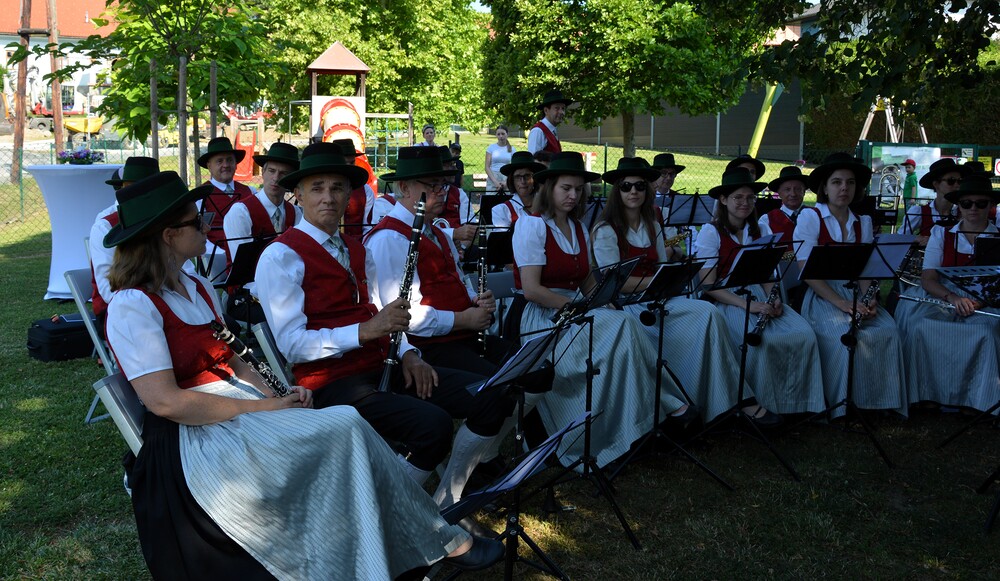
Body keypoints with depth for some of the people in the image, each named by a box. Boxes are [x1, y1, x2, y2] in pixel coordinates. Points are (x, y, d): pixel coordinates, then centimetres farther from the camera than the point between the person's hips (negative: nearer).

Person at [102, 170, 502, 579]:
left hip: (240, 413, 8)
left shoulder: (197, 288, 17)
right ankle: (441, 541, -9)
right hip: (196, 438, -8)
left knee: (347, 431, -19)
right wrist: (266, 407, -17)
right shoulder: (132, 306, -10)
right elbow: (165, 401, -19)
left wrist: (276, 397, -3)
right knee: (346, 429, -22)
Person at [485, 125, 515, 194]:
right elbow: (487, 167, 2)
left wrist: (506, 182, -11)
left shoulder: (511, 149, 9)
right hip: (493, 178, -1)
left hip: (507, 179, 1)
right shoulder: (491, 147, 6)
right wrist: (495, 181, -11)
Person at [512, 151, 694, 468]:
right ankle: (666, 403, -20)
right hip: (540, 317, -7)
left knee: (623, 325, -26)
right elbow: (531, 290, -15)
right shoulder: (531, 224, -6)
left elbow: (587, 282, 13)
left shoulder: (579, 228, 17)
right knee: (621, 325, -28)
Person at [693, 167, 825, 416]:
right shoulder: (711, 232, -3)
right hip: (727, 301, -5)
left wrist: (774, 300, -7)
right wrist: (748, 304, -21)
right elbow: (708, 285, -11)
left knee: (804, 334, -20)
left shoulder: (760, 231, 14)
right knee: (765, 339, -34)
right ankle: (751, 403, -15)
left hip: (760, 298, 6)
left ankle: (792, 402, -8)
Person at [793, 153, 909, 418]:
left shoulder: (862, 222, 14)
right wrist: (842, 303, -20)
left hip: (854, 294, 5)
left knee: (888, 331, -23)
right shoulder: (810, 217, -3)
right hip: (821, 296, -5)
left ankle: (883, 400, -8)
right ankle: (844, 404, -14)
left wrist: (868, 300, -13)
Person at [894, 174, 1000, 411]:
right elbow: (928, 279, 0)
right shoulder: (941, 234, 12)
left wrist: (980, 302, -21)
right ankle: (923, 394, -18)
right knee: (920, 326, -31)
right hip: (941, 301, 1)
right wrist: (953, 298, -19)